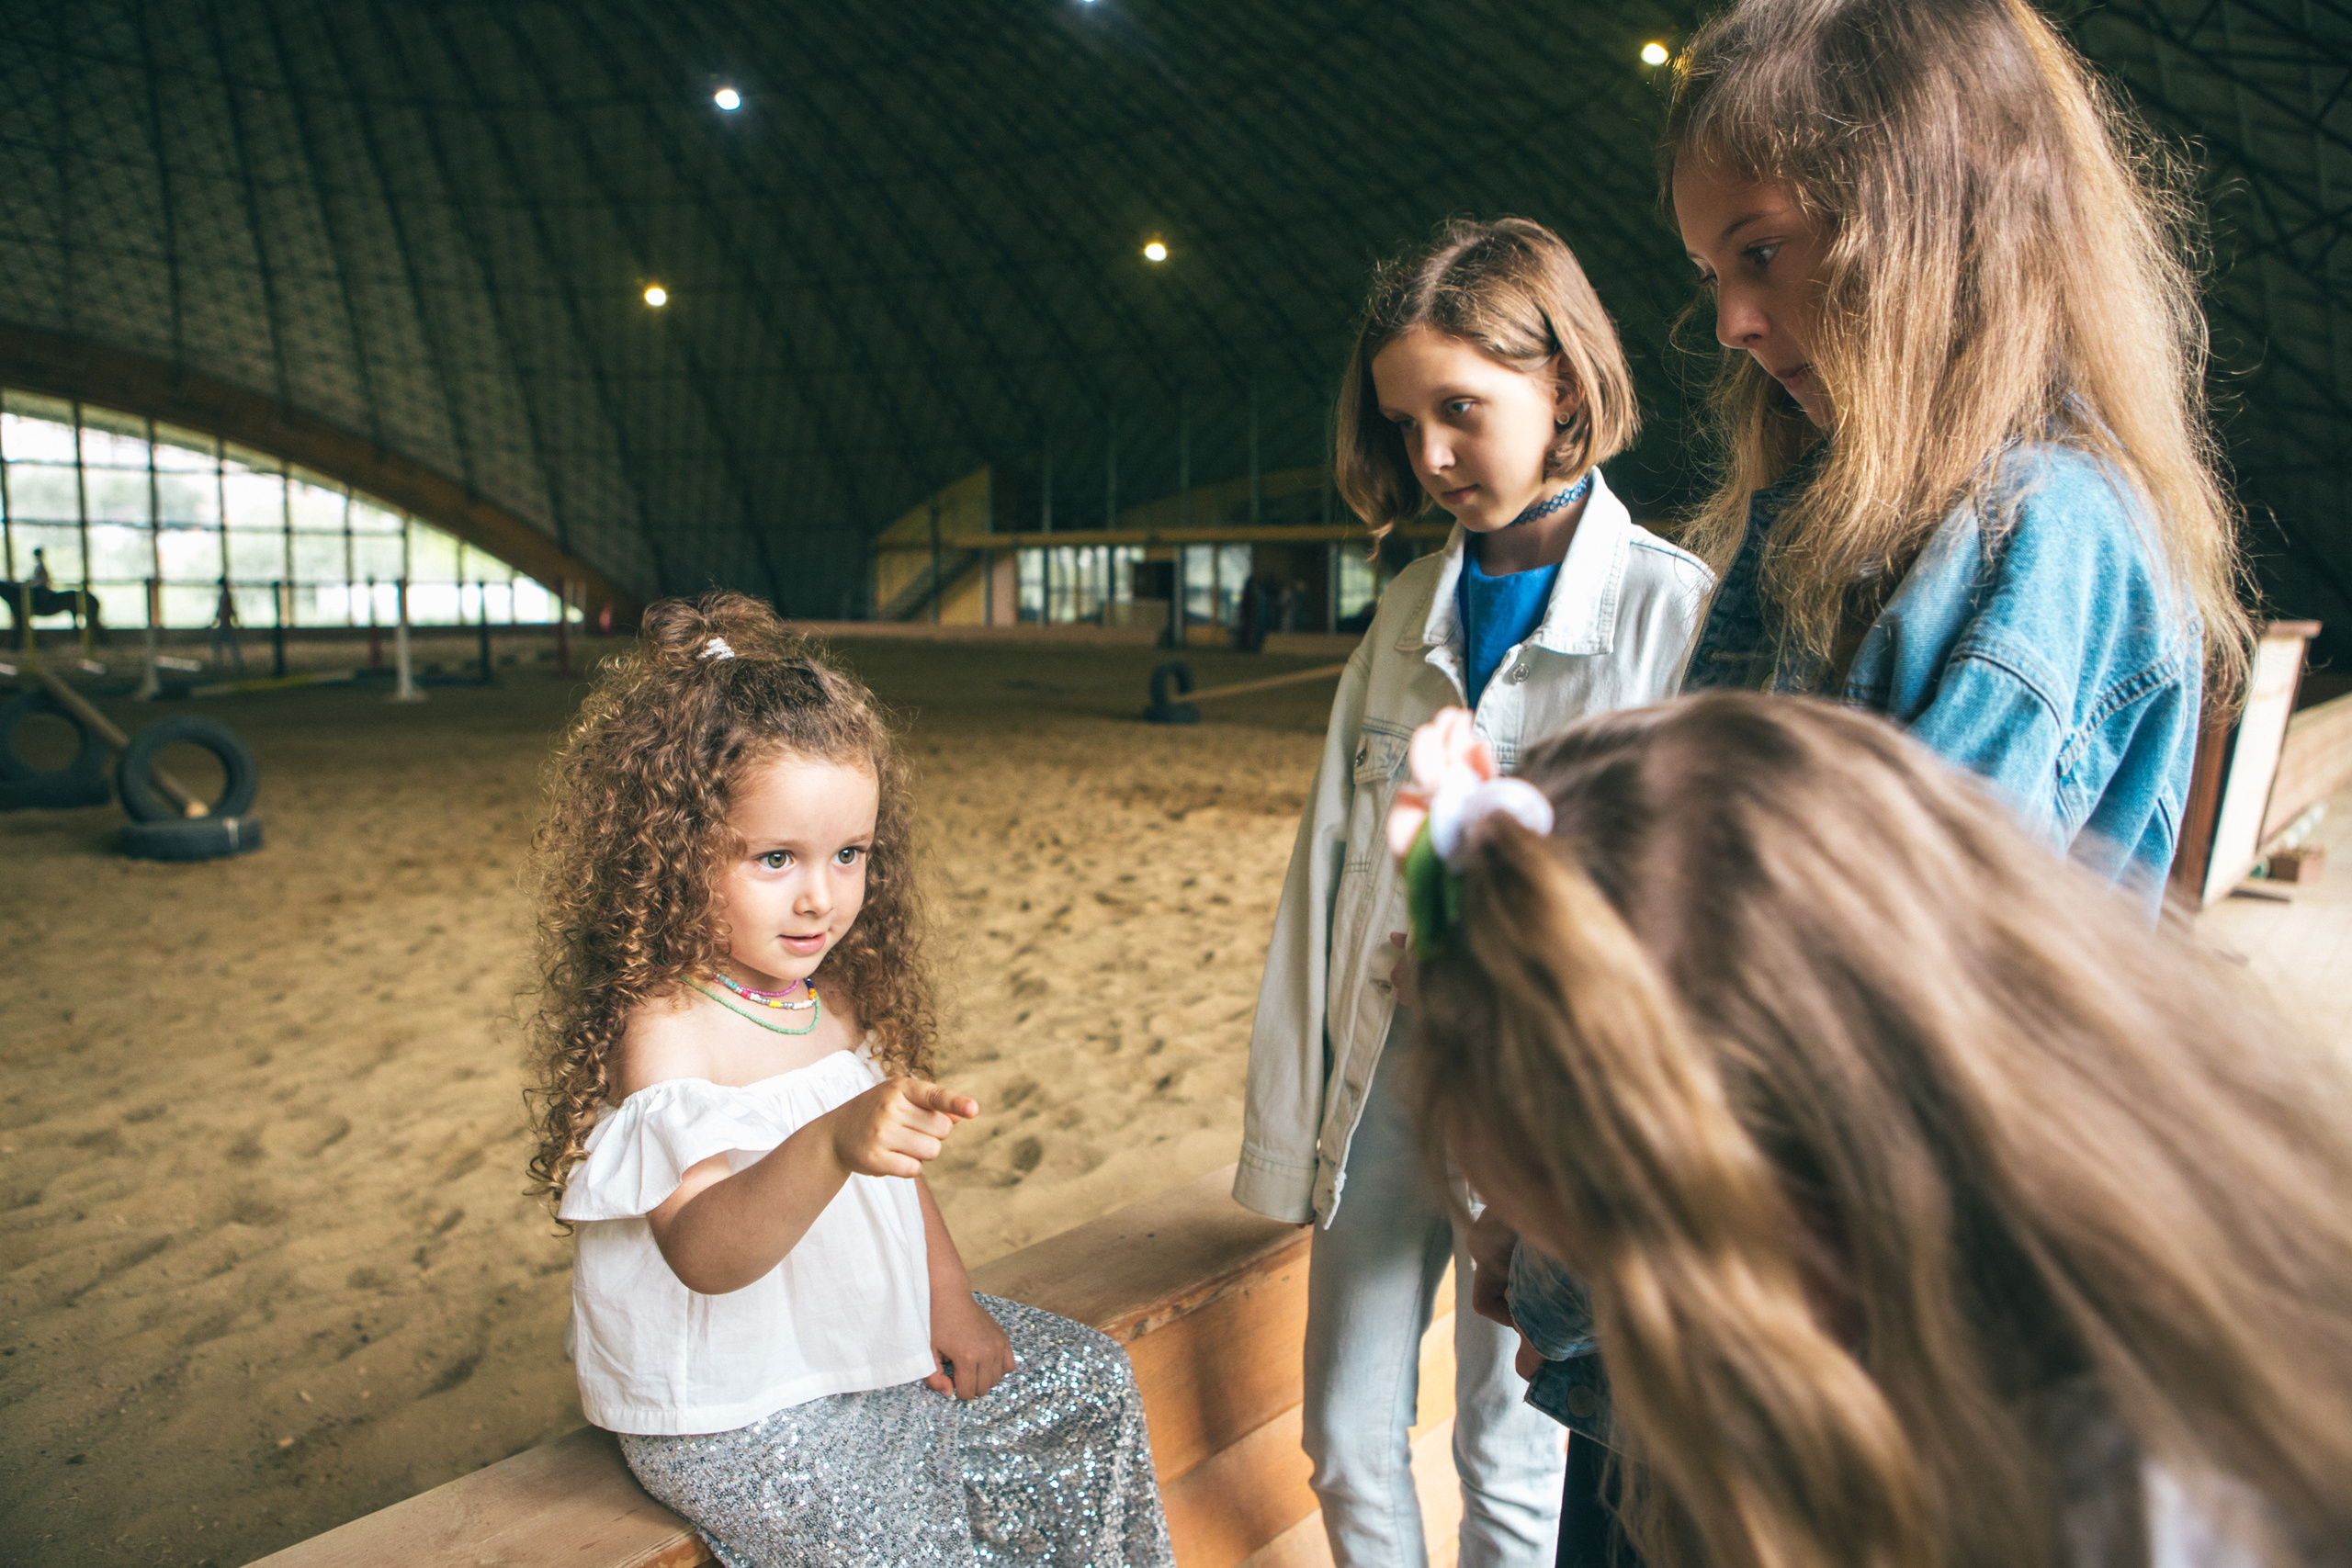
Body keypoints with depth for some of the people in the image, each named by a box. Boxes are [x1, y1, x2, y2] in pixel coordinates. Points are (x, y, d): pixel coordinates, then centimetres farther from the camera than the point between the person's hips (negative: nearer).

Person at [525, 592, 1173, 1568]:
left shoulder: (834, 989, 0)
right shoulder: (664, 1029, -25)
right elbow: (703, 1252, -37)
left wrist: (948, 1295, 4)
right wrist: (833, 1145, -53)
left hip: (872, 1340, 8)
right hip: (731, 1417, -8)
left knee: (1091, 1385, 10)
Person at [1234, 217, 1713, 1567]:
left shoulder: (1676, 610, -9)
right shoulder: (1412, 608, 6)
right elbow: (1332, 859, 7)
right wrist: (1291, 1102, 6)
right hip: (1384, 1064, 5)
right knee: (1348, 1445, 17)